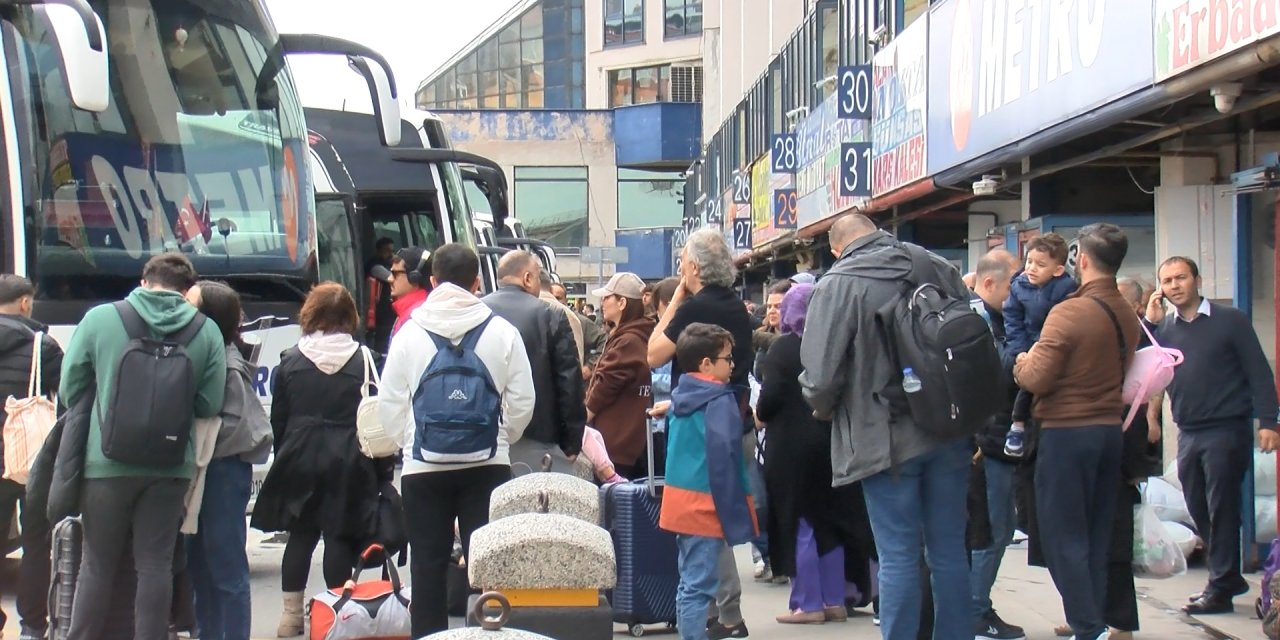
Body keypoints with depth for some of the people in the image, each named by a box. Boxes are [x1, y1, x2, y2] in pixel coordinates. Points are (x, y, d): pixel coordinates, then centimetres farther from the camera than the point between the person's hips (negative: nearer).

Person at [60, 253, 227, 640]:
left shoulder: (99, 319, -4)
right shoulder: (206, 331, -1)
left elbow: (70, 390, 1)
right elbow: (210, 405, -2)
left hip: (107, 463, -1)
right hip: (172, 466, 1)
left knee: (98, 564, 9)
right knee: (156, 564, 8)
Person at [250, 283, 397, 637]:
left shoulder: (290, 361, 1)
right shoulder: (364, 361, -5)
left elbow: (278, 419, 5)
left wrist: (283, 456, 16)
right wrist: (384, 469, 2)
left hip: (299, 461, 2)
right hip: (348, 463, -2)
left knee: (300, 535, 10)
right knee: (339, 538, 2)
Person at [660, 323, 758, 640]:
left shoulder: (679, 397, 12)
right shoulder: (720, 400, -14)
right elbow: (723, 456, -19)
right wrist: (736, 515, -18)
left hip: (680, 502, 9)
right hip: (706, 506, -9)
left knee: (690, 584, 16)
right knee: (698, 587, -7)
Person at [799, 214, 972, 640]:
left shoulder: (837, 285, -9)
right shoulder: (940, 269, 4)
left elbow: (820, 374, -15)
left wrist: (824, 409, 6)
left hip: (886, 439, -4)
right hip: (949, 433, 5)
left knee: (899, 557, 2)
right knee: (950, 551, 13)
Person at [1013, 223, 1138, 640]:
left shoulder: (1069, 313, -17)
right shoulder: (1128, 317, 5)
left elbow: (1036, 379, -17)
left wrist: (1023, 363, 3)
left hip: (1068, 433, -7)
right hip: (1112, 430, 7)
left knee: (1063, 537, -1)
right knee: (1097, 537, 14)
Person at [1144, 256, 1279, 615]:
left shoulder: (1230, 321, -2)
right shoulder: (1163, 327, 10)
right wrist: (1150, 323, -7)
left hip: (1227, 430, -5)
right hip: (1187, 434, 5)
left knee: (1222, 510, -3)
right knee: (1199, 511, 10)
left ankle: (1220, 588, 3)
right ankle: (1229, 578, 25)